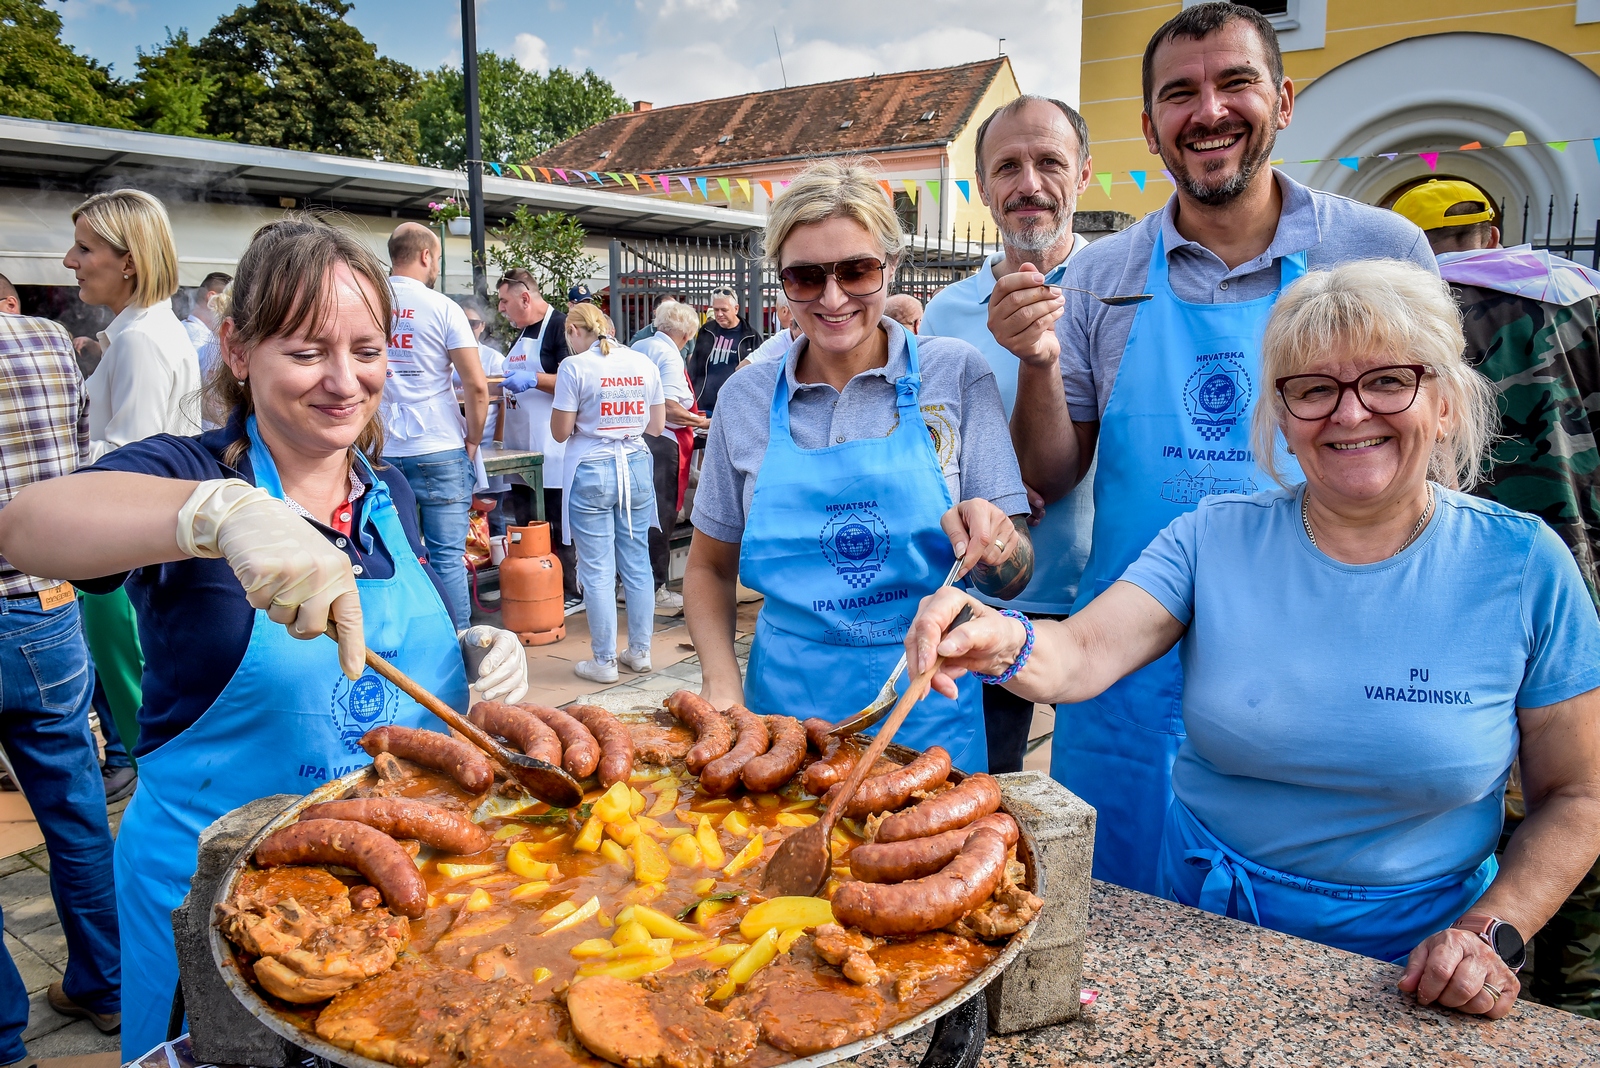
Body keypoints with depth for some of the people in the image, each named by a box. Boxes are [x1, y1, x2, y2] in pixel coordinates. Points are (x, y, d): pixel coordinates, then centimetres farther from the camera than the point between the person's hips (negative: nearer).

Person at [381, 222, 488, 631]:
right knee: (447, 558, 2)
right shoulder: (441, 307, -5)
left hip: (383, 453, 4)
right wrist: (474, 439, 3)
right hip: (438, 450, -3)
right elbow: (476, 386, -10)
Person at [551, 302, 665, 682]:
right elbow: (656, 425, 10)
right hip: (636, 467, 4)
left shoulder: (574, 367, -8)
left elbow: (560, 432, -6)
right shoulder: (644, 363, 5)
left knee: (597, 570, 3)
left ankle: (604, 661, 9)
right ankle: (640, 653, 20)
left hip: (591, 471, -4)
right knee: (637, 565, 11)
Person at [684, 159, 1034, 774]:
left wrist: (990, 541, -27)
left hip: (927, 712, -1)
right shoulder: (747, 399, 0)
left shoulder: (955, 374, -5)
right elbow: (709, 568, 9)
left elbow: (1014, 577, -5)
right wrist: (722, 682, -7)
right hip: (786, 706, 2)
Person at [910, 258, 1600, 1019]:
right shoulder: (1215, 539, -5)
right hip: (1204, 926, -1)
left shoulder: (1522, 565, -7)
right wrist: (1005, 644, -39)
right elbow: (1081, 655, -18)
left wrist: (1493, 934, -15)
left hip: (1411, 956, 2)